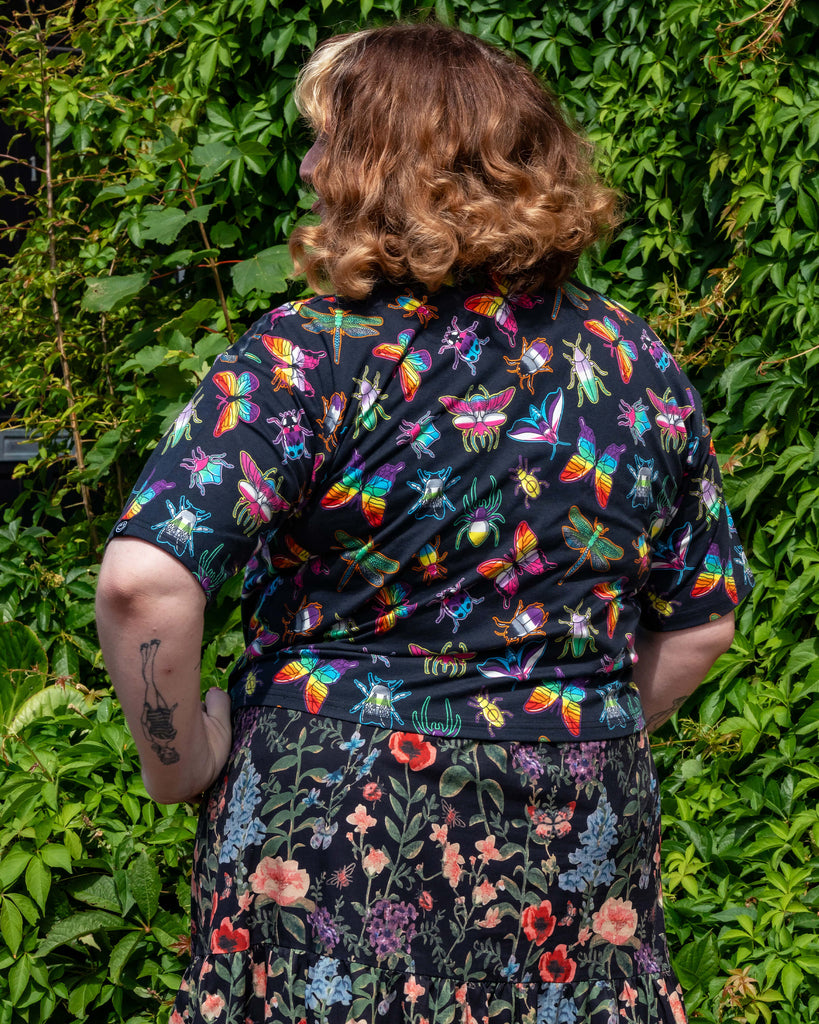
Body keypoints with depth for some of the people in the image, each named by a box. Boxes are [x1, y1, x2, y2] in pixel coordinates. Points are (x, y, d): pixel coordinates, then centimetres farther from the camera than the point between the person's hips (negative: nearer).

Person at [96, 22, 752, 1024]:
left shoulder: (309, 357, -13)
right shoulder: (639, 365, 2)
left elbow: (144, 582, -23)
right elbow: (702, 624, 10)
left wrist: (178, 753, -7)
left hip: (329, 836, -4)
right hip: (579, 851, 4)